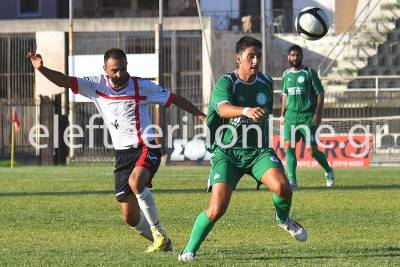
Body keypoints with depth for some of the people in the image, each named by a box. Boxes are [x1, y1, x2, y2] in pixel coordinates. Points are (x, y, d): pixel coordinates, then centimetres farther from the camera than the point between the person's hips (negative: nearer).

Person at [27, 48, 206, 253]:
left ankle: (159, 233, -20)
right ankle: (161, 242, 24)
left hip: (146, 148, -4)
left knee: (135, 182, -35)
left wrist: (200, 115, -1)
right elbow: (64, 81, -4)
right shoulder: (96, 85, 2)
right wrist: (41, 69, -21)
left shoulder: (142, 86, -3)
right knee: (129, 216, 0)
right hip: (122, 154, 4)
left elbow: (174, 99, 4)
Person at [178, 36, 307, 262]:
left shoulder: (266, 83, 5)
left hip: (258, 151, 3)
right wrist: (247, 111, -54)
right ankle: (190, 250, 5)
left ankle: (283, 219, 12)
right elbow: (223, 108, -36)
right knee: (217, 208, -17)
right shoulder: (226, 83, -13)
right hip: (227, 153, -3)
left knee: (282, 186, -23)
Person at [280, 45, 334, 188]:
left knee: (311, 150, -5)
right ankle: (292, 180, -6)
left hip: (307, 117, -5)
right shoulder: (286, 75, 11)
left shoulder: (309, 73, -4)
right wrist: (282, 114, 17)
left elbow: (320, 93, -4)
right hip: (291, 116, 5)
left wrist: (318, 113, -12)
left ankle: (328, 171, 21)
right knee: (289, 147, -9)